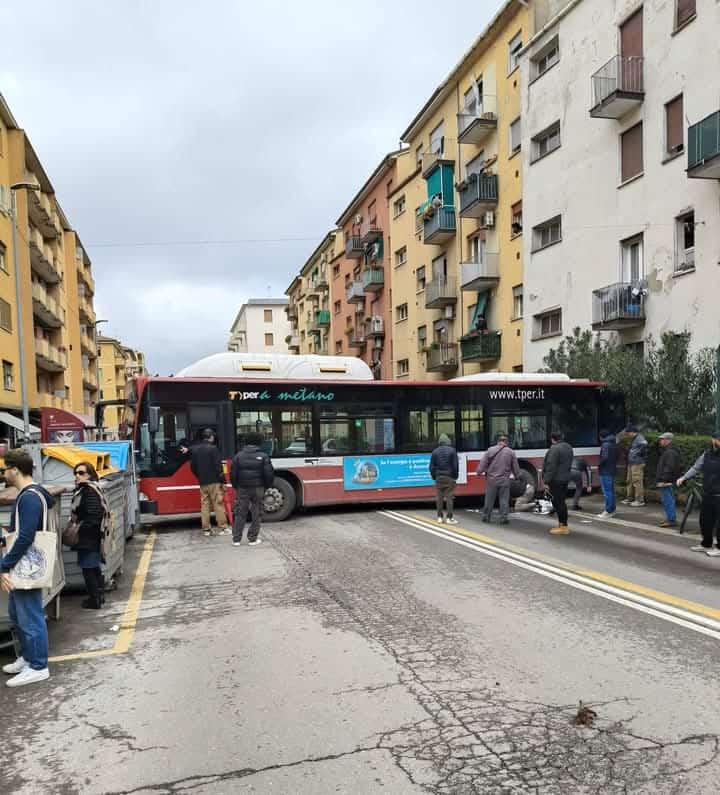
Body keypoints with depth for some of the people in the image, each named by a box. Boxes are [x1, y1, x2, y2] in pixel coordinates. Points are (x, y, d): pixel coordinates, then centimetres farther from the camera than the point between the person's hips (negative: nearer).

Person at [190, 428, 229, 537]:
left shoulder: (194, 449, 10)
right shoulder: (213, 448, -11)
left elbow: (192, 466, 14)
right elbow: (218, 466, -14)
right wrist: (222, 481, -9)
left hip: (202, 482, 6)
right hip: (214, 481, -6)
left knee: (204, 505, 9)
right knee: (218, 504, -2)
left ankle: (206, 529, 11)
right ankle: (223, 528, 0)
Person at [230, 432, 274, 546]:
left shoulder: (239, 456, 0)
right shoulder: (263, 456, -4)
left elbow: (233, 474, 0)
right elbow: (269, 474, -7)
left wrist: (236, 487, 13)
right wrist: (266, 486, 8)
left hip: (242, 489, 2)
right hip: (258, 489, -2)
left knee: (240, 514, 9)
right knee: (256, 514, 8)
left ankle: (236, 539, 10)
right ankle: (253, 539, 10)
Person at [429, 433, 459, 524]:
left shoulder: (435, 451, 4)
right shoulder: (452, 450, -3)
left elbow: (432, 466, 4)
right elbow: (455, 465, -3)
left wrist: (434, 476, 14)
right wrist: (455, 476, 7)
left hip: (439, 477, 2)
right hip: (449, 477, -2)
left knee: (439, 498, 7)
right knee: (449, 497, -3)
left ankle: (440, 517, 10)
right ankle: (449, 518, -4)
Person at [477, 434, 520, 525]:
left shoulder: (490, 450, -1)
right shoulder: (511, 452, 2)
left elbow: (483, 463, -4)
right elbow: (515, 467, 9)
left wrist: (479, 472, 3)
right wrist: (517, 476, 22)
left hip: (491, 480, 0)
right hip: (505, 481, 0)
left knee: (489, 499, 10)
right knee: (504, 500, 6)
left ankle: (486, 517, 18)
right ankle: (503, 518, 5)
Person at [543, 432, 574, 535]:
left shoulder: (554, 449, -19)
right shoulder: (568, 447, 12)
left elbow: (551, 467, -21)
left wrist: (547, 481, -17)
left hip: (556, 480, -9)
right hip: (565, 479, 9)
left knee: (558, 502, -4)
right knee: (561, 501, 17)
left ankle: (564, 526, -1)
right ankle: (561, 523, 26)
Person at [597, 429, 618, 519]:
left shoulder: (605, 445, -16)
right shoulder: (614, 444, 13)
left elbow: (604, 457, -25)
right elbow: (616, 457, 17)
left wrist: (599, 464, -10)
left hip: (605, 471, -9)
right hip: (612, 470, 10)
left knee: (607, 491, -6)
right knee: (611, 490, 15)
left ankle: (608, 511, -5)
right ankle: (612, 509, 22)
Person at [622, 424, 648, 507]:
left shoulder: (639, 438, -13)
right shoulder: (634, 439, 19)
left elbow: (644, 444, -29)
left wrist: (639, 453, -19)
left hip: (637, 464, -11)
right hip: (631, 463, 11)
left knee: (637, 482, -8)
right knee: (630, 481, 16)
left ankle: (640, 500, -4)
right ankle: (629, 498, 25)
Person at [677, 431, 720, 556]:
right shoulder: (707, 454, 7)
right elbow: (696, 468, 13)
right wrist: (683, 478, 4)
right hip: (707, 494, 6)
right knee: (705, 520, 15)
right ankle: (706, 544, 30)